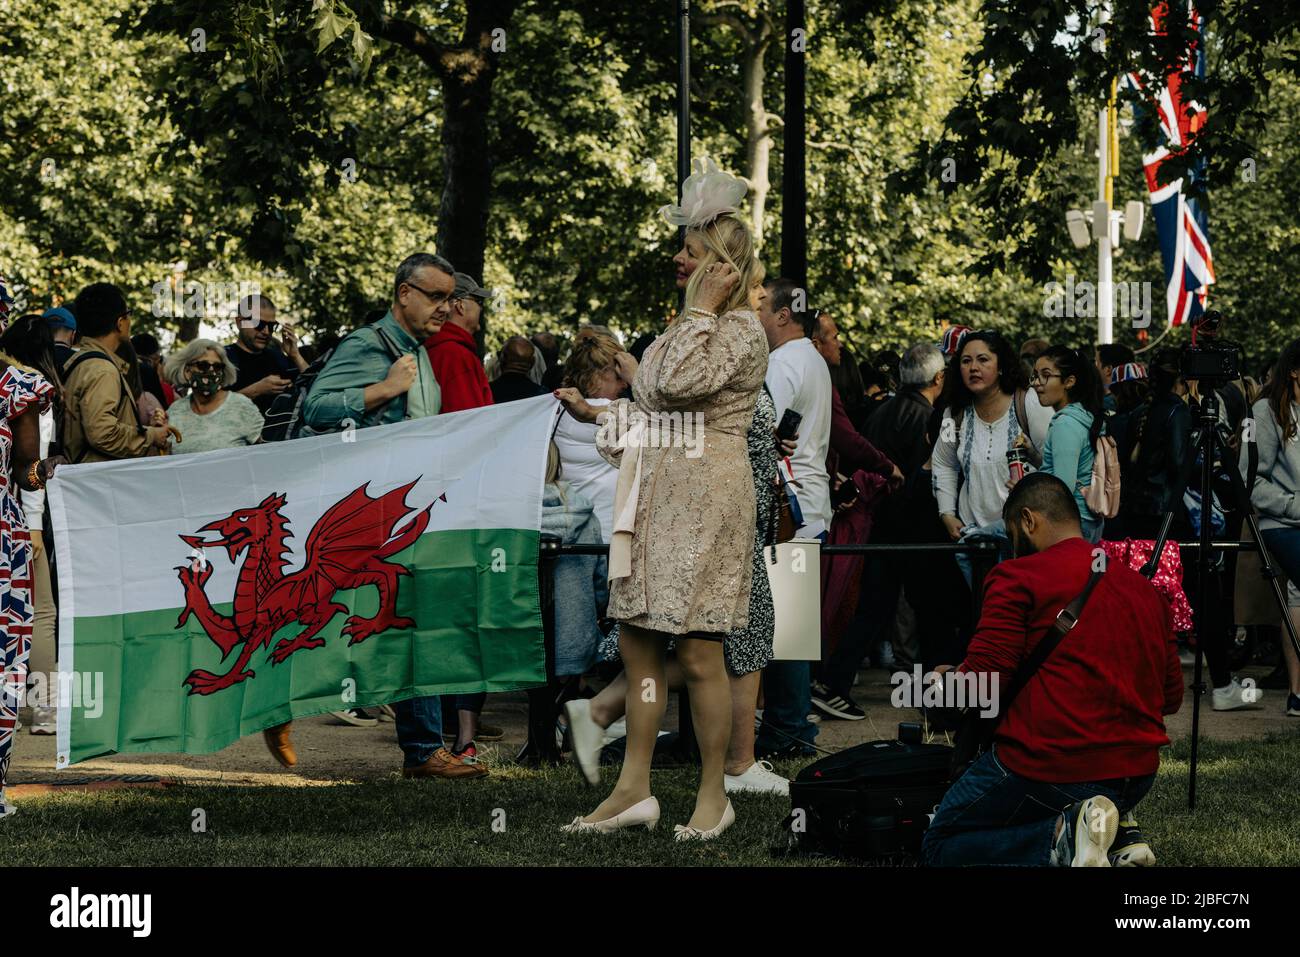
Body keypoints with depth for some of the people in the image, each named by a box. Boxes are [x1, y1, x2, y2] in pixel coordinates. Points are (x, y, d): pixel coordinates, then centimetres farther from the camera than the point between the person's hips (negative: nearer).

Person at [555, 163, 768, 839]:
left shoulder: (741, 332, -9)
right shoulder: (691, 327, 18)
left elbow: (677, 384, -23)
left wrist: (702, 307, -15)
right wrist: (594, 412, 18)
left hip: (705, 499, -9)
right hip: (657, 497, 9)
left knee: (697, 654, -6)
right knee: (636, 644, 8)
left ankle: (714, 795, 5)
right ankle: (633, 790, 13)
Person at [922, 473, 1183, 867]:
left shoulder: (1017, 577, -7)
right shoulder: (1146, 589, 12)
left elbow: (981, 682, -13)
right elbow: (1171, 696, 16)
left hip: (1045, 768, -7)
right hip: (1137, 776, 7)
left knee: (939, 845, 12)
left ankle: (1064, 835, -12)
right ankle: (1119, 831, 6)